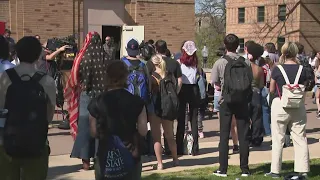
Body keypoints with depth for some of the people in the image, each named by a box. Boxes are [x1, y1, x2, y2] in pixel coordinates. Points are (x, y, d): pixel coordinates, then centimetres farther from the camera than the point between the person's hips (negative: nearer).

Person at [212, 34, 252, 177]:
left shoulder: (220, 63, -8)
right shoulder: (245, 62, -4)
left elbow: (214, 82, -4)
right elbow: (250, 81, 3)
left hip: (226, 101, -1)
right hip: (242, 101, 1)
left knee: (224, 135, 6)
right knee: (243, 135, 7)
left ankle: (223, 169, 7)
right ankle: (244, 169, 10)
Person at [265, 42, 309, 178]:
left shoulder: (277, 69, -9)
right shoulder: (301, 70, -2)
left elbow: (271, 90, -1)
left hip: (280, 104, -2)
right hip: (298, 106, 2)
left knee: (278, 139, 5)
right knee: (300, 138, 9)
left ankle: (275, 170, 8)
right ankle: (303, 169, 10)